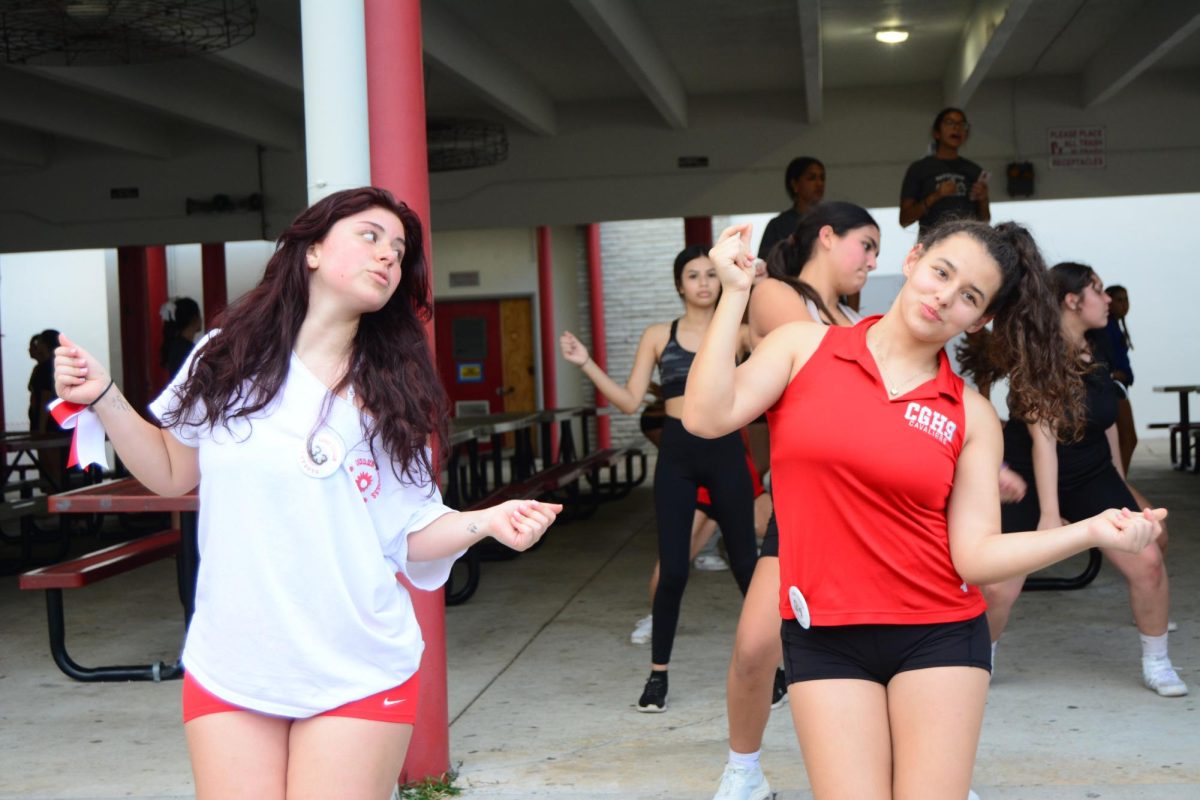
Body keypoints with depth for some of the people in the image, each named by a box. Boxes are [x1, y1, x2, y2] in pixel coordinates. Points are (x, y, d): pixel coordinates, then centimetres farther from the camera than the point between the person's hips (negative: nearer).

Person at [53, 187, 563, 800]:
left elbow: (407, 535, 1)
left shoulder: (394, 392, 2)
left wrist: (486, 519, -14)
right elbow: (172, 473, 14)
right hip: (228, 674, 1)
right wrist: (103, 398, 2)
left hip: (358, 677, 0)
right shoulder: (226, 359, 2)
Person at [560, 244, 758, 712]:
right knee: (672, 570, -1)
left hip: (725, 451, 0)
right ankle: (658, 675, 11)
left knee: (745, 562, 7)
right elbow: (630, 401, 3)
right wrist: (586, 365, -8)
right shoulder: (657, 336, 7)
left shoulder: (738, 332, 5)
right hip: (677, 454, 0)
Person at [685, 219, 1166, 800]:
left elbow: (976, 556, -4)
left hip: (940, 636, 1)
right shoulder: (804, 346, 1)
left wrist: (1090, 531, -16)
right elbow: (706, 418, -12)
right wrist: (735, 293, -11)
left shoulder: (972, 415, 2)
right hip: (824, 637, -1)